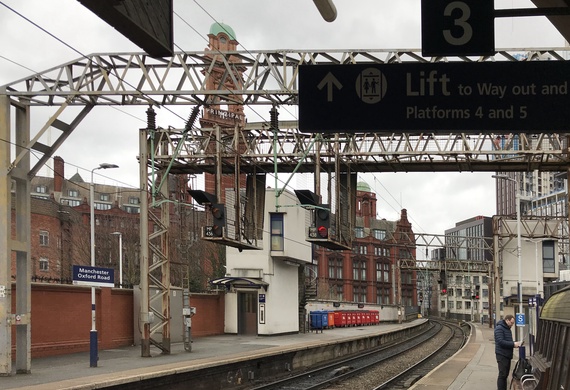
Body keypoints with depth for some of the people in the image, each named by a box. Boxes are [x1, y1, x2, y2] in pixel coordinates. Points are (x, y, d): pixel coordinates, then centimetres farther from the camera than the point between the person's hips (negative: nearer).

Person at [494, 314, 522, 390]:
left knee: (505, 375, 12)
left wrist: (516, 343, 4)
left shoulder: (507, 329, 18)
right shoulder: (499, 328, -13)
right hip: (502, 355, -9)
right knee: (502, 375, -8)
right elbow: (501, 342, -22)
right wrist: (513, 344, -22)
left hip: (507, 355, 9)